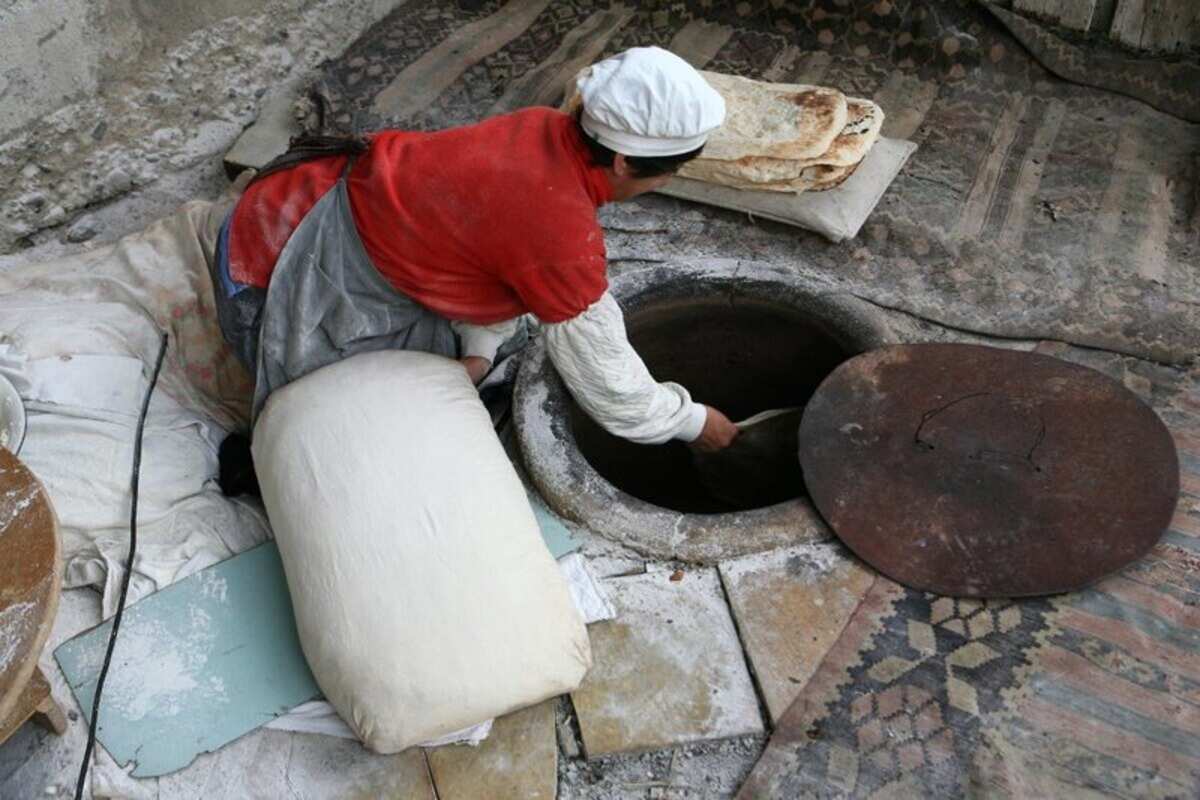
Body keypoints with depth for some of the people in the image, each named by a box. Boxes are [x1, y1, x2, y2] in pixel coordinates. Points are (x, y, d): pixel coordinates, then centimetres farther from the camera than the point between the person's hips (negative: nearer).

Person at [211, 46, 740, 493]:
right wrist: (696, 422, -3)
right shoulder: (562, 237, -33)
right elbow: (606, 382, -19)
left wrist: (479, 351, -10)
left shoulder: (549, 130, -10)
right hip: (279, 271, -8)